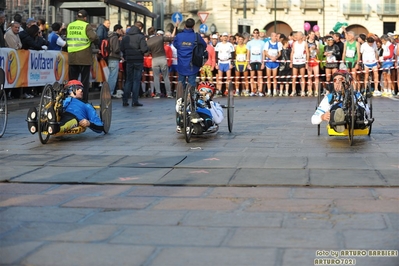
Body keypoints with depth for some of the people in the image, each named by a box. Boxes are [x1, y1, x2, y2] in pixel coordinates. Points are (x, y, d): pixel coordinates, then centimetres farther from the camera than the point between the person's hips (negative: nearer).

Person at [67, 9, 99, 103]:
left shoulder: (69, 26, 8)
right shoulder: (86, 26, -9)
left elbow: (67, 39, 16)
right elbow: (94, 37, -20)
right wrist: (96, 42, -1)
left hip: (72, 57, 4)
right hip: (84, 57, -4)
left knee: (72, 80, 12)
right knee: (84, 81, 3)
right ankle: (84, 101, 3)